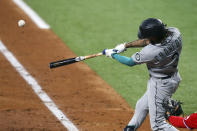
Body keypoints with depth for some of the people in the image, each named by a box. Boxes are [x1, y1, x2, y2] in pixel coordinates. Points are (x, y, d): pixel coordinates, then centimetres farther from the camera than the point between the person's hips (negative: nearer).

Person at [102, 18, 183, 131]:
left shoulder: (152, 52, -34)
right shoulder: (175, 32, -15)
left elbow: (130, 62, -13)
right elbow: (146, 42, 3)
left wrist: (112, 54, 3)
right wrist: (126, 45, 4)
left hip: (160, 84, -9)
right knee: (142, 105, 28)